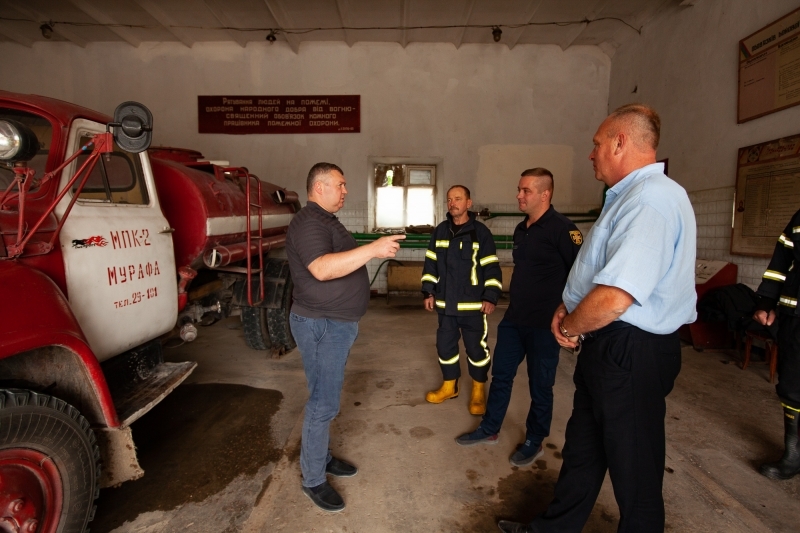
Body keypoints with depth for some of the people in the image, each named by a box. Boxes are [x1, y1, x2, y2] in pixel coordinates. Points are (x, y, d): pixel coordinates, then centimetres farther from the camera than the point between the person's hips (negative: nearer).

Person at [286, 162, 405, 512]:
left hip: (336, 323, 10)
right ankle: (313, 480, 15)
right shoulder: (308, 223, -19)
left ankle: (321, 458, 36)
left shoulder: (326, 220, 15)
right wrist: (372, 250, -38)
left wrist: (373, 250, 16)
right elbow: (322, 268, -36)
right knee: (323, 404, -1)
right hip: (321, 326, -10)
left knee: (326, 398, 20)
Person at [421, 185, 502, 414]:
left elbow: (492, 267, -6)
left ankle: (479, 392, 24)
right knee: (445, 345, 13)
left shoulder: (481, 232, -6)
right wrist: (428, 292, 6)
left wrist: (491, 297, -11)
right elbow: (430, 263, 11)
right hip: (445, 303, 4)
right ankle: (449, 386, 32)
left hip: (473, 304, -4)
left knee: (476, 347, 6)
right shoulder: (440, 231, 7)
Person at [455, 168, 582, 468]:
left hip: (543, 323, -7)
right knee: (501, 376, 16)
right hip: (513, 319, 8)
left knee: (540, 386, 10)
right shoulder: (521, 229, 10)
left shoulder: (561, 229, -16)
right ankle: (489, 430, 33)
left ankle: (533, 442, 30)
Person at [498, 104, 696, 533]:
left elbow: (614, 298, -32)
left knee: (634, 467, 10)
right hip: (608, 348, 11)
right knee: (582, 446, 22)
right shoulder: (630, 196, 13)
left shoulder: (650, 199, -22)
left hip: (631, 352, -11)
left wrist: (570, 328, -13)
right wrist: (568, 306, 6)